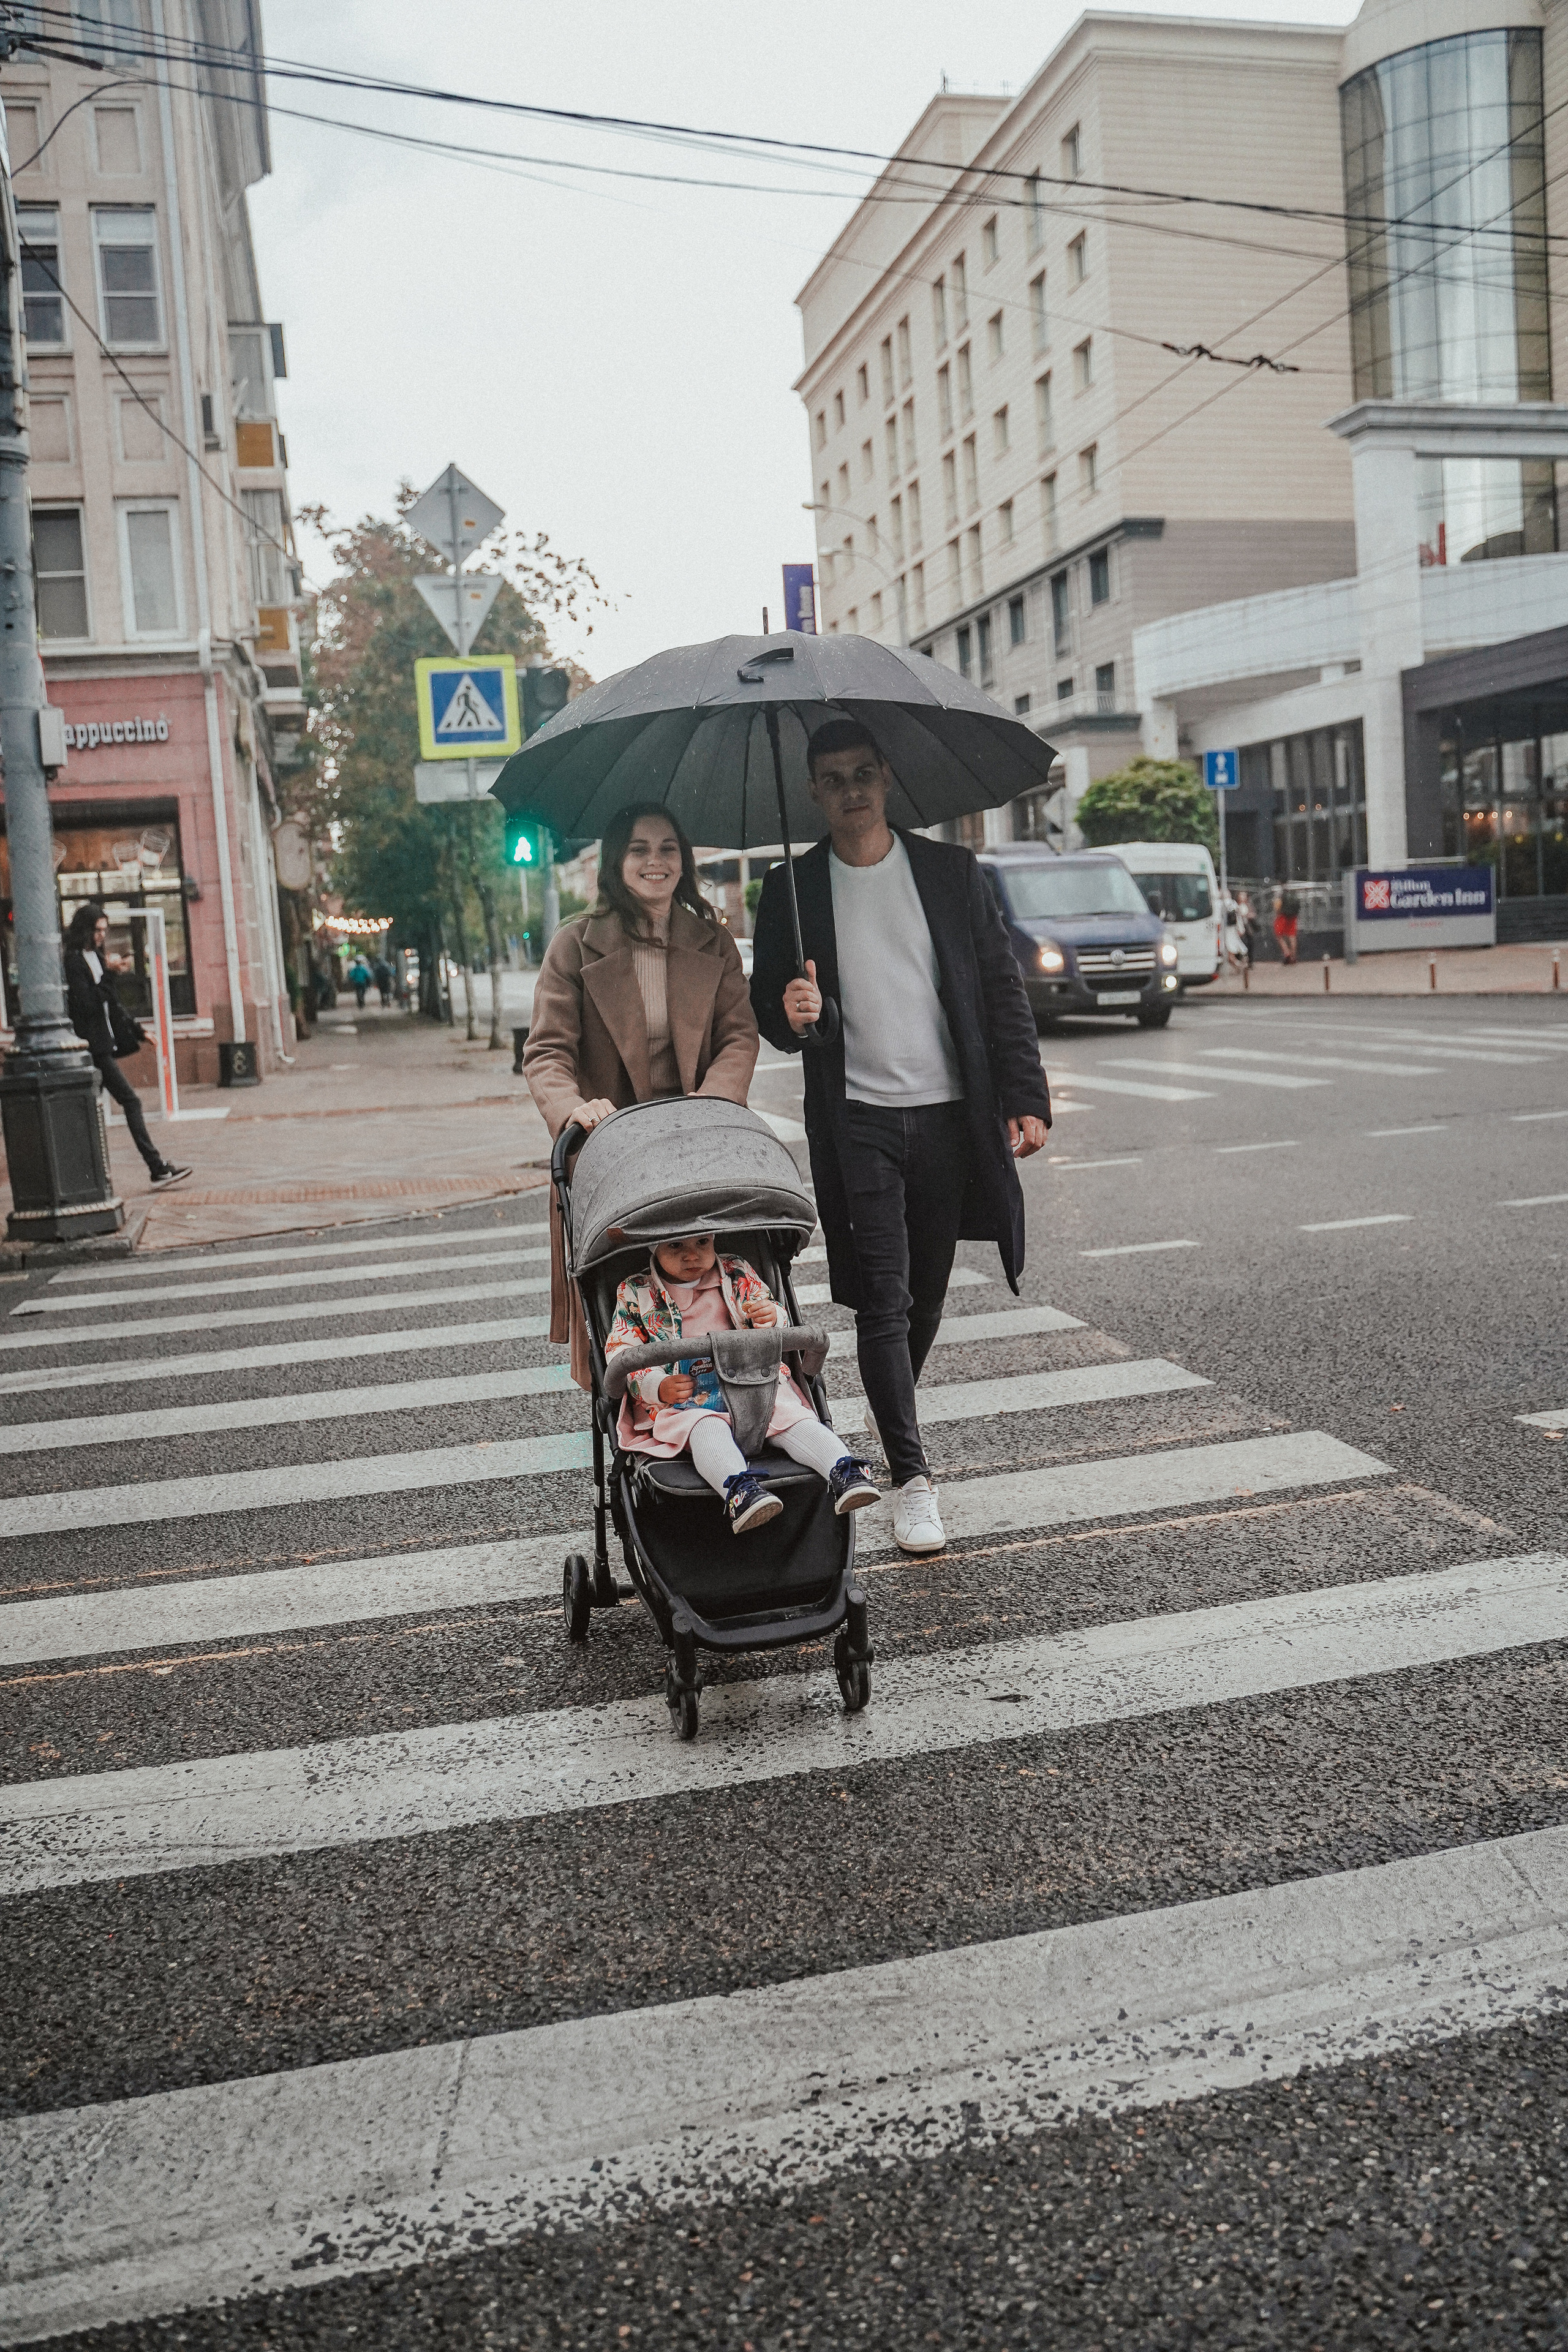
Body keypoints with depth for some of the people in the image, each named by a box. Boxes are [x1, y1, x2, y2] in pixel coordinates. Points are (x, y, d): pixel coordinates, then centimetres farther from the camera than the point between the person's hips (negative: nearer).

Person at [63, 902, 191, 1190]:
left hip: (104, 1043, 9)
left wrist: (137, 1031, 25)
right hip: (93, 1045, -9)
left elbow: (112, 1003, 24)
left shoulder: (94, 958, 17)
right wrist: (109, 974, -17)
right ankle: (158, 1168, -11)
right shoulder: (74, 961, -11)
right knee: (130, 1100, -11)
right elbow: (87, 1004, -19)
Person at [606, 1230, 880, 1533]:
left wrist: (771, 1317, -13)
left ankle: (843, 1471, -40)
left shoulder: (738, 1275, 12)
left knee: (792, 1418, -25)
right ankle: (738, 1487, -59)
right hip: (682, 1402, -3)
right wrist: (658, 1387, -16)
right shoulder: (636, 1294, 7)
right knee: (706, 1429, -36)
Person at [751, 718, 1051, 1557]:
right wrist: (788, 1015, -15)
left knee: (927, 1297, 11)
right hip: (855, 1120, -1)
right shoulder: (792, 889, 5)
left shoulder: (950, 871, 7)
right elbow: (768, 1009, 10)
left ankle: (892, 1429, 33)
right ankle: (911, 1476, -1)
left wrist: (1025, 1097, -2)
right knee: (882, 1300, -6)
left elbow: (1002, 989, 6)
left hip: (950, 1115, 2)